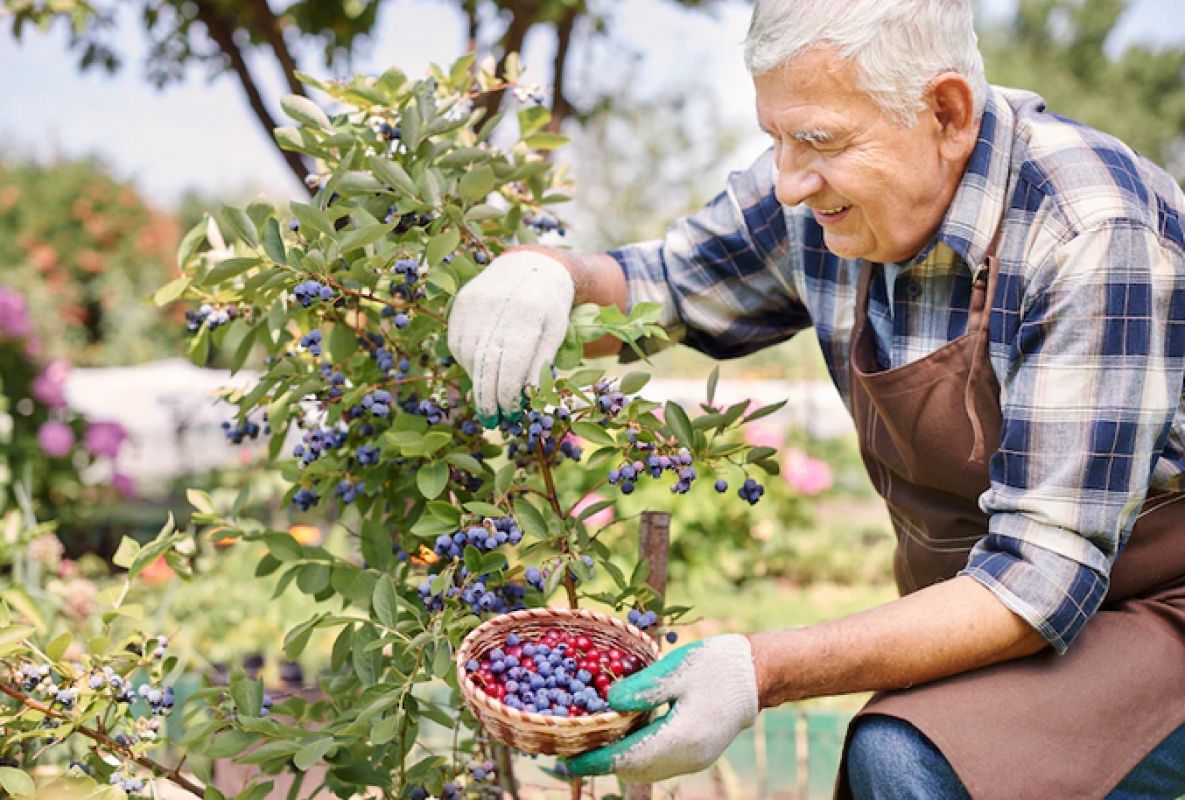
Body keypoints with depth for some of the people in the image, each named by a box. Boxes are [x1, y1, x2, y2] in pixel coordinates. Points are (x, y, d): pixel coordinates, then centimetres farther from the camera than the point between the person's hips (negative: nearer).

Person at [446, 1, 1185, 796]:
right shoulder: (819, 194, -8)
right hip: (968, 608, 6)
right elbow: (656, 289, 7)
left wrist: (764, 670, -37)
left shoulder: (1093, 240, -28)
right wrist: (551, 270, -17)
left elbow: (1043, 577, -30)